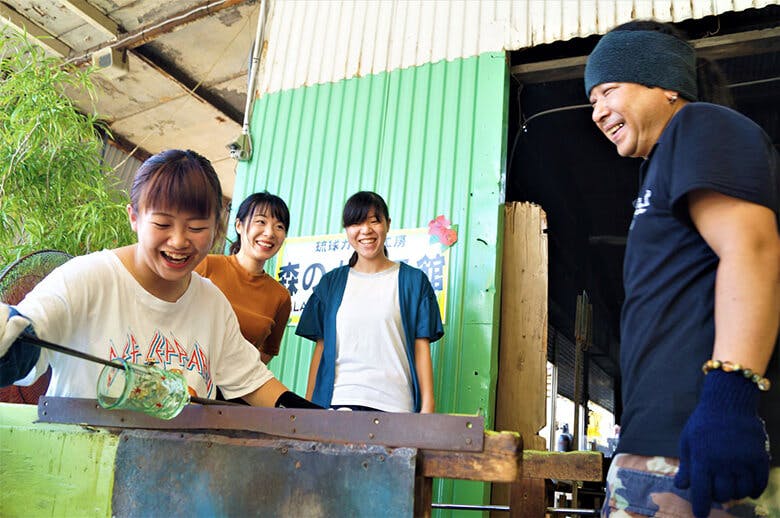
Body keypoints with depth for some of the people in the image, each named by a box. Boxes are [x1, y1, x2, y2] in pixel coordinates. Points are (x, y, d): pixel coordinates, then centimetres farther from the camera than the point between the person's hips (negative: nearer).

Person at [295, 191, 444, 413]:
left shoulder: (414, 281, 6)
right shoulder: (330, 283, 13)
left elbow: (421, 347, 2)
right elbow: (321, 346, 11)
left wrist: (428, 406, -5)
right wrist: (308, 404, 6)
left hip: (394, 403, -1)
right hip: (335, 400, 2)